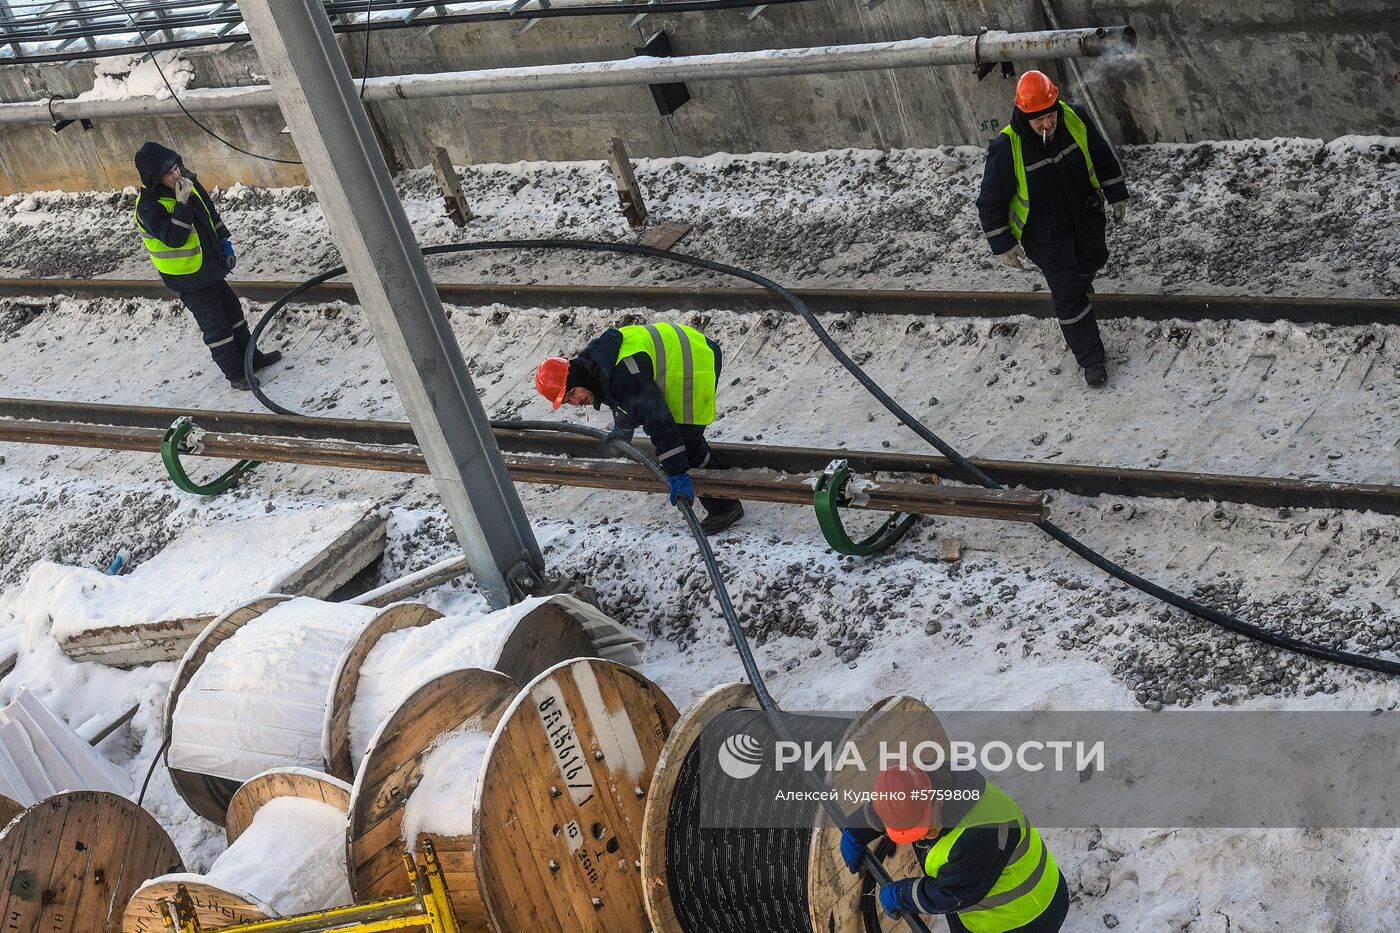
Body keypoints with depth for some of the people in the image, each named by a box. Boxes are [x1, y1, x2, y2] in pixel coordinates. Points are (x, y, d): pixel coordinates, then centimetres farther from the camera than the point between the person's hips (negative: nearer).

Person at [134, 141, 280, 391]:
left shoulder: (188, 181, -3)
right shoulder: (149, 206, -25)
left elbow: (211, 213, 12)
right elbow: (174, 238, -34)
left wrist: (224, 242, 13)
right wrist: (182, 205, -38)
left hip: (210, 265, 8)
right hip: (187, 278, -8)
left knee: (233, 312, 20)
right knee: (215, 326, 2)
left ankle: (251, 358, 38)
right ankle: (236, 374, 17)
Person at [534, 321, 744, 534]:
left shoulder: (622, 375, -32)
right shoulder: (594, 364, 2)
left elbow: (656, 419, -39)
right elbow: (626, 402, 24)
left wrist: (677, 474, -42)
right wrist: (620, 433, 43)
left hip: (698, 363, -11)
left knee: (686, 442, -11)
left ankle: (725, 507, 0)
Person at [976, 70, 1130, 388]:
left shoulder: (1075, 119, -19)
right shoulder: (1006, 148, -30)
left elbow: (1103, 156, 1)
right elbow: (991, 201, -17)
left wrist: (1117, 195, 6)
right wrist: (1003, 245, -14)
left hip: (1087, 218, 5)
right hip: (1046, 235, -4)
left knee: (1092, 261, 30)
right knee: (1069, 296, 3)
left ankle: (1078, 287, 67)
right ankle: (1091, 358, 21)